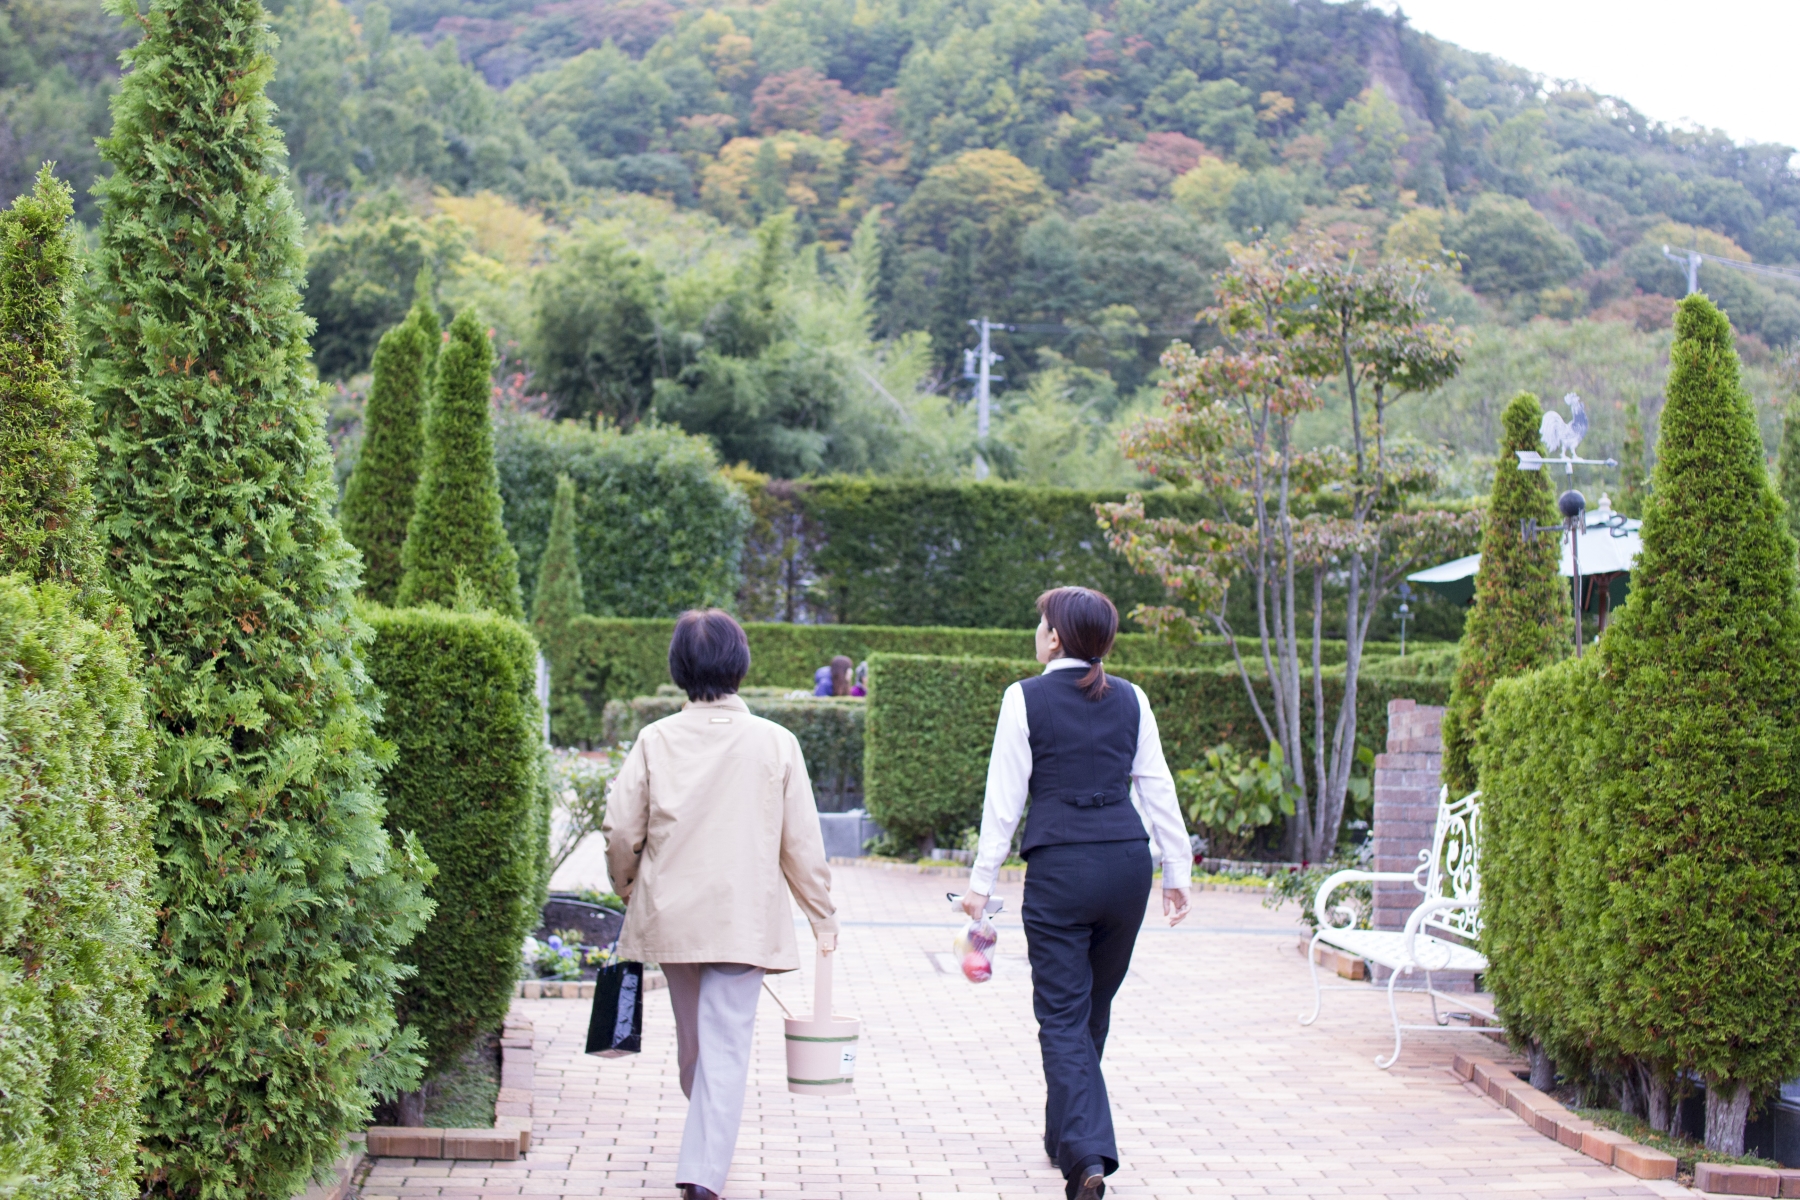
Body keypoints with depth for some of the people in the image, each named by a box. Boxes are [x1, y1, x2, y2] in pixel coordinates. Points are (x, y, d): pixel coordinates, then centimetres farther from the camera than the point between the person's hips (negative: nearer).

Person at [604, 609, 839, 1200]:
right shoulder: (775, 742, -6)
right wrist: (822, 915, 9)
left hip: (670, 914, 3)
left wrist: (626, 885, 18)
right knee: (726, 1045, -1)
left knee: (693, 1039, 19)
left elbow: (621, 829, -3)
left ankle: (706, 1149, 39)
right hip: (744, 919, -2)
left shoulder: (656, 740, -4)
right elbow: (801, 842, -3)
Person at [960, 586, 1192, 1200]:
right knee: (1095, 1008, 18)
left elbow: (1004, 797, -4)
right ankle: (1068, 1133, 31)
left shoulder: (1026, 699, -4)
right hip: (1127, 861, 4)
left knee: (1063, 1016, -1)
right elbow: (1157, 788, 8)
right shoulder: (1131, 700, 6)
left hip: (1060, 868, -4)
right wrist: (1177, 868, 16)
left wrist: (982, 880, 1)